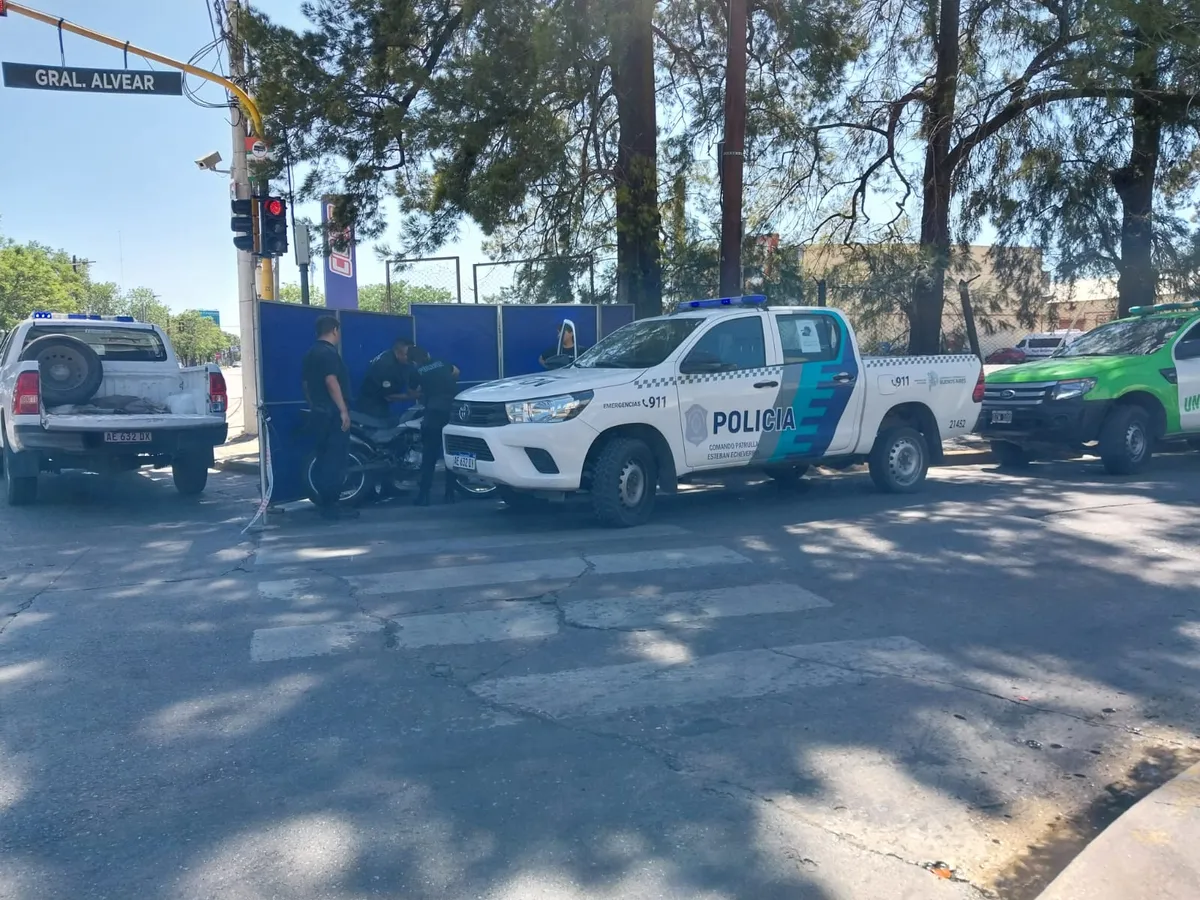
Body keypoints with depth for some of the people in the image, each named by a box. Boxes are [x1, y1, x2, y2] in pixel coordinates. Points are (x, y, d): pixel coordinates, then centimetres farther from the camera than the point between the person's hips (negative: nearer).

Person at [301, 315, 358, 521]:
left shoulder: (310, 353, 16)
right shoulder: (329, 352, -14)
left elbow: (306, 384, 20)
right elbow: (331, 382, -24)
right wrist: (344, 410, -24)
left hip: (319, 412, 10)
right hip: (332, 413, -10)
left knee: (324, 458, 14)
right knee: (336, 460, -7)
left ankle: (323, 503, 18)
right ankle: (329, 506, -7)